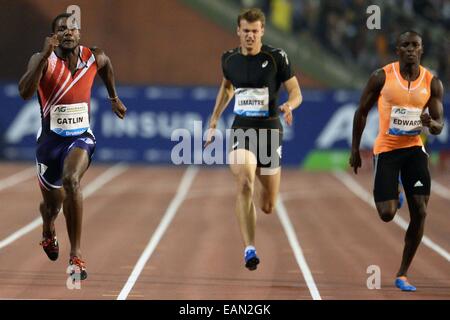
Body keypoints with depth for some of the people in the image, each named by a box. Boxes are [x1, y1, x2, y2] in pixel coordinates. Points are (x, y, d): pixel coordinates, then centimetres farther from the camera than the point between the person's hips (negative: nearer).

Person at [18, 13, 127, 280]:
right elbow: (25, 93, -30)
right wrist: (44, 57, -37)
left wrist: (114, 98, 27)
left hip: (81, 137, -1)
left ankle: (76, 255, -28)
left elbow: (106, 66, 20)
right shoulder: (43, 60, -13)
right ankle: (48, 232, 58)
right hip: (51, 138, 1)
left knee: (71, 180, -32)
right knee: (52, 202, 18)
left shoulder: (94, 57, -6)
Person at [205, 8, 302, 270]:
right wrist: (214, 123, 23)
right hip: (241, 129, 1)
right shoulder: (230, 59, 4)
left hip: (270, 130, -1)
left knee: (268, 207, 8)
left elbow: (296, 92, -1)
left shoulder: (276, 57, -5)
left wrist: (289, 106, -24)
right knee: (244, 184, -27)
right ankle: (250, 249, -25)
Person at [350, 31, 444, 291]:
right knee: (387, 214, -10)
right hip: (386, 149, -2)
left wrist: (430, 123, -24)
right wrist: (355, 150, 4)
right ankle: (391, 198, 31)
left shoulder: (432, 83, -2)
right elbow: (362, 112, 3)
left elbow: (439, 126, 1)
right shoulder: (382, 77, -8)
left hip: (414, 148, 2)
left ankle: (403, 274, 7)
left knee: (420, 213, -6)